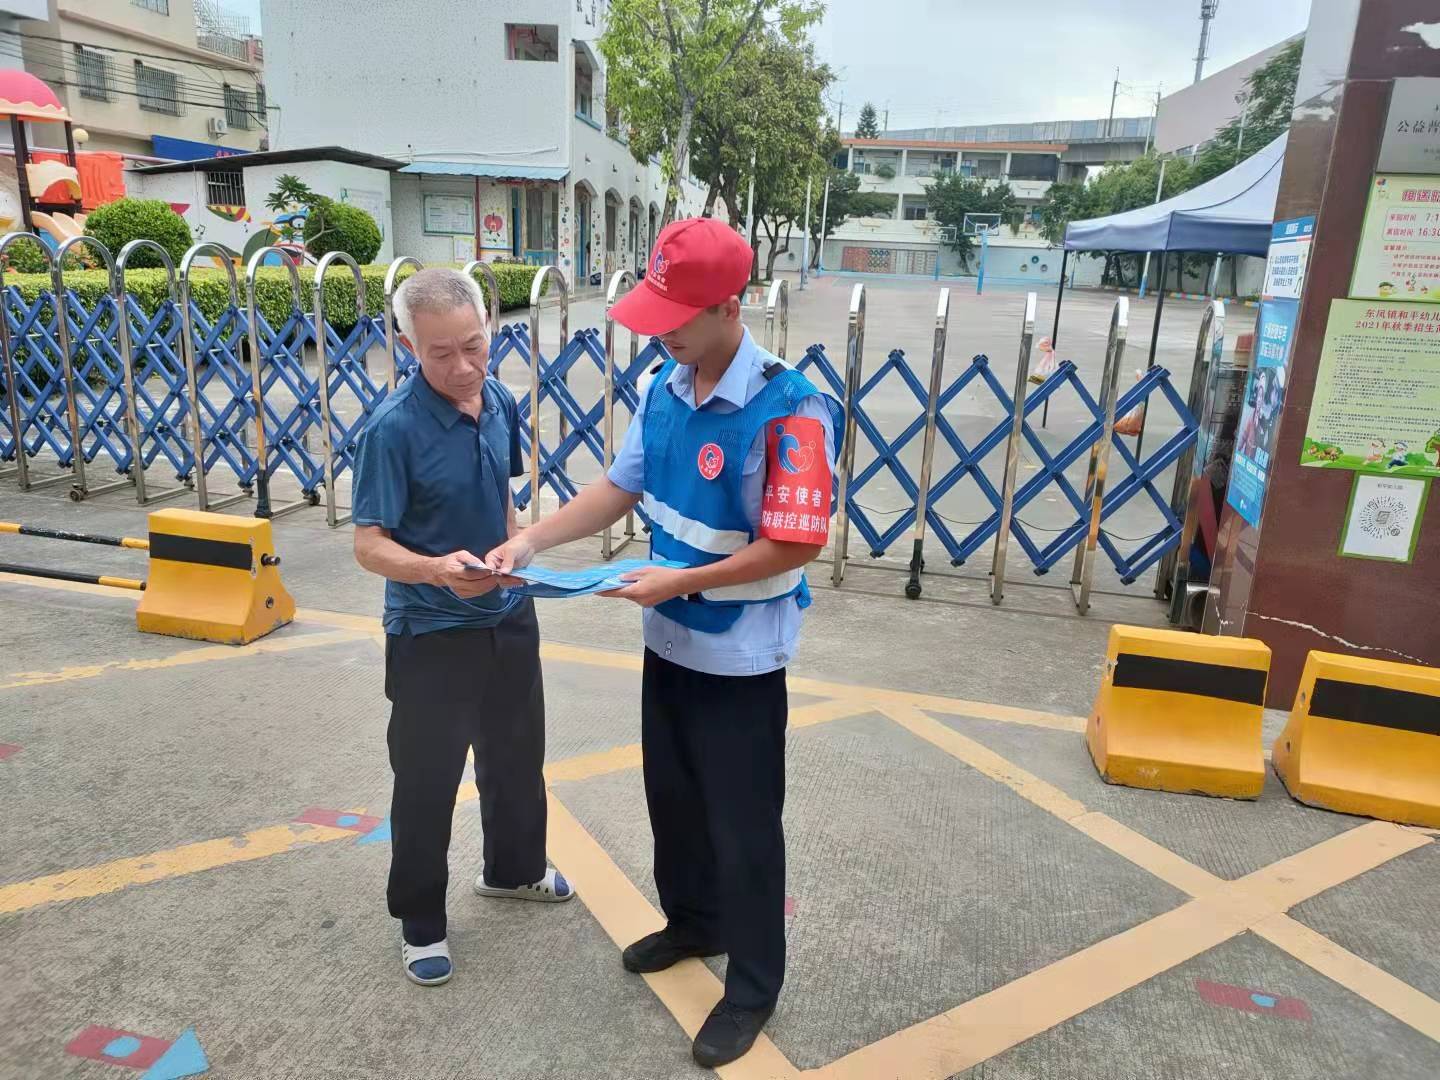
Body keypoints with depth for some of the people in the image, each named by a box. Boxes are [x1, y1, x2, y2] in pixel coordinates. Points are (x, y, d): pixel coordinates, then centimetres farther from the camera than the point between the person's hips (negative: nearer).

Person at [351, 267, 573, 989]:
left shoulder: (500, 402, -3)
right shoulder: (394, 428, -22)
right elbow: (369, 545, -22)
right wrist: (439, 570, -38)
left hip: (508, 616, 7)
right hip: (430, 633, -6)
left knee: (517, 754, 23)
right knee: (426, 778, 9)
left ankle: (513, 869, 48)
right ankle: (419, 922, 32)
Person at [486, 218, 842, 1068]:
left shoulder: (788, 410, -25)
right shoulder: (664, 389, -1)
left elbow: (795, 545, -24)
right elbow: (622, 488, 6)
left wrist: (680, 581, -23)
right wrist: (531, 539, -5)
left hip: (743, 658, -7)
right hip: (669, 642, 7)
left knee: (743, 823, 9)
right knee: (672, 797, 23)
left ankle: (755, 984, 31)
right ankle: (693, 922, 49)